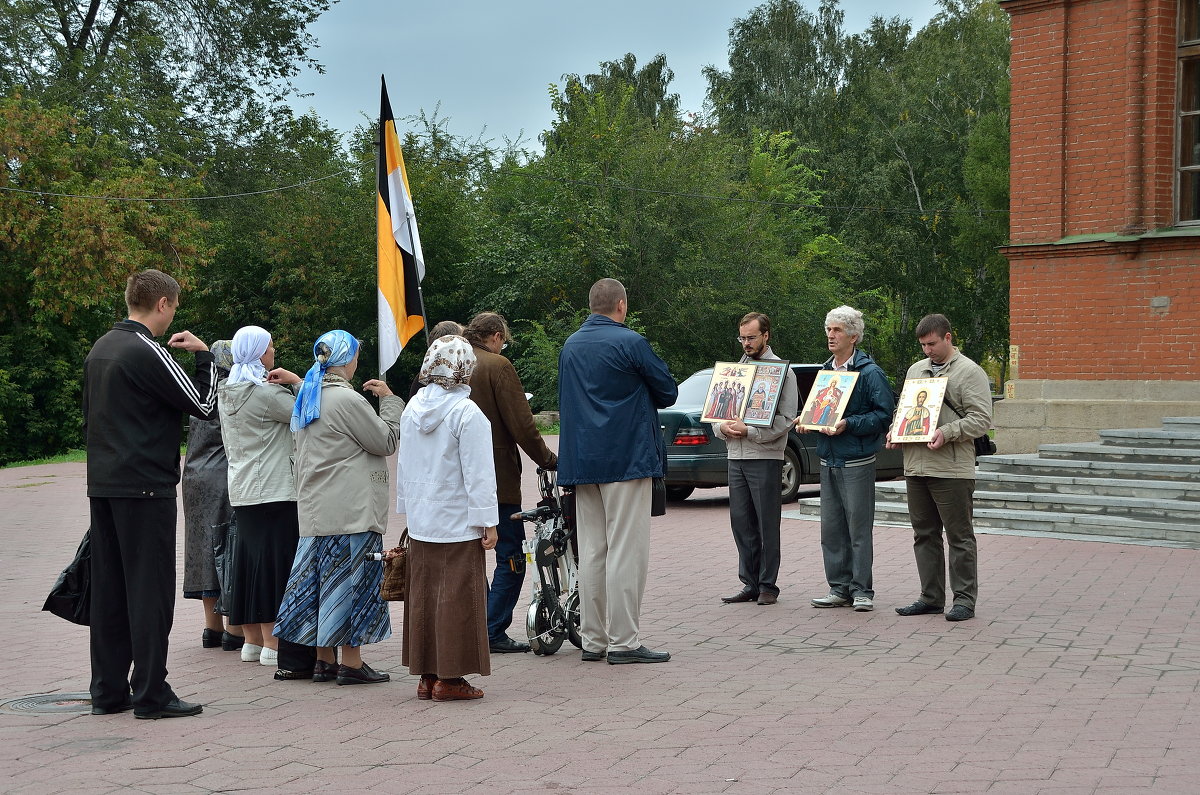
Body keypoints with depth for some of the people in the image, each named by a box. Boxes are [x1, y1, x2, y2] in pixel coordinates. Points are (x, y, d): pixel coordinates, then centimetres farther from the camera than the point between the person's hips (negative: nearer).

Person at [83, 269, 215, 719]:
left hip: (102, 485, 9)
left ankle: (108, 691, 15)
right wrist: (203, 355, 3)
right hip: (144, 486, -8)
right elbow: (205, 406, -9)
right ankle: (151, 694, -2)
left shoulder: (100, 349, 14)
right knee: (150, 588, -4)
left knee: (108, 589, 10)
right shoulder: (147, 352, -14)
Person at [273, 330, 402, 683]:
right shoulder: (348, 399, -14)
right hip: (350, 509, -8)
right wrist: (390, 400, 3)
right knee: (351, 578, -3)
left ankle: (323, 660, 16)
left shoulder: (308, 397, 13)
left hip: (316, 509, 8)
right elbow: (386, 442, -7)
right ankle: (351, 663, 0)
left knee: (323, 577, 11)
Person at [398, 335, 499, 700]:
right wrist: (488, 522, -9)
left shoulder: (412, 409, 8)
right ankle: (449, 677, 0)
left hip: (420, 522, 7)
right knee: (457, 598, -2)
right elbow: (478, 474, -14)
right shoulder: (468, 414, -14)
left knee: (422, 596, 10)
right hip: (458, 524, -7)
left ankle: (426, 675, 16)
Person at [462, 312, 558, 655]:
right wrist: (548, 460, -4)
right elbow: (521, 425, -14)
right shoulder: (497, 366, -9)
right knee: (511, 558, -1)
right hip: (497, 479, -7)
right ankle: (493, 633, -4)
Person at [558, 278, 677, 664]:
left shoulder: (570, 346, 12)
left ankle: (593, 640, 13)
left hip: (581, 459, 7)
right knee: (626, 551, -5)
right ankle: (623, 642, -5)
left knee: (591, 552, 10)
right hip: (626, 457, -7)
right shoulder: (630, 342, -10)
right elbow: (667, 392, -2)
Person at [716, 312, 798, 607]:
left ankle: (768, 586, 4)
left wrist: (749, 431, -18)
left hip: (765, 458, -6)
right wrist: (723, 428, -4)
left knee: (767, 526, -2)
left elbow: (785, 419, -11)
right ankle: (750, 584, 14)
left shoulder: (781, 371, -3)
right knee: (741, 524, 7)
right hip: (736, 458, 6)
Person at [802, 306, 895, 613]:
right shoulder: (824, 371, 15)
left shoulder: (870, 373, -7)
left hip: (857, 463, -7)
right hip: (828, 461, 7)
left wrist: (848, 424, -21)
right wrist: (806, 423, 4)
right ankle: (839, 588, 17)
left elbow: (884, 413, -13)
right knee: (831, 529, 8)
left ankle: (862, 591, 4)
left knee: (859, 528, -3)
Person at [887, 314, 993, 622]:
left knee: (959, 537, -2)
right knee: (924, 535, 11)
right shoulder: (915, 370, 18)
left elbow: (981, 419, -11)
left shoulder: (970, 373, -4)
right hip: (916, 467, 7)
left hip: (952, 469, -7)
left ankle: (964, 599, 3)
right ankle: (931, 597, 18)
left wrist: (947, 432, -23)